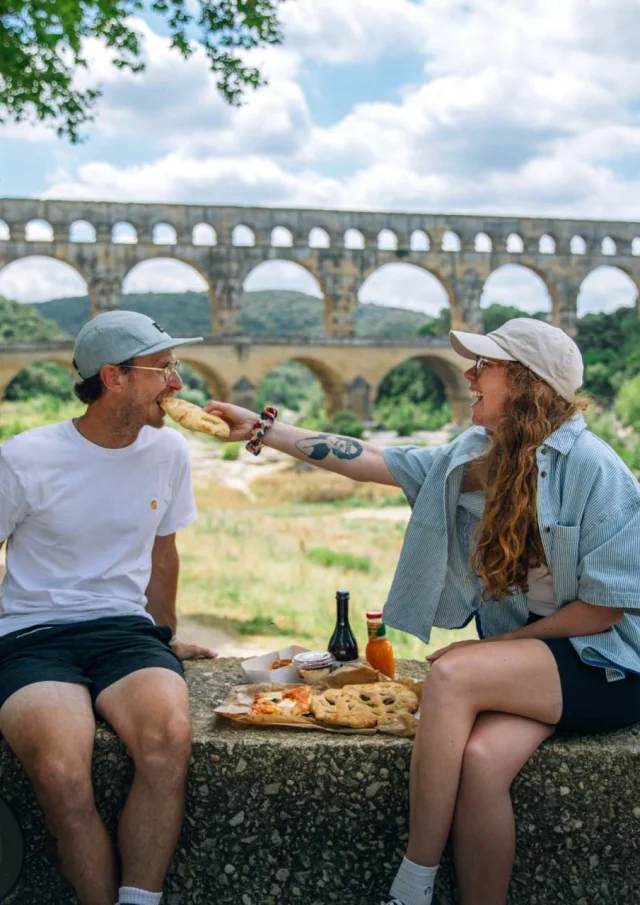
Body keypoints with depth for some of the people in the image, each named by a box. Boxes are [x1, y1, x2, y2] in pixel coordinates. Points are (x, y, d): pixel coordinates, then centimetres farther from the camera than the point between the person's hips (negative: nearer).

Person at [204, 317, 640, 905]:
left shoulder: (591, 467, -14)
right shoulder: (473, 456, 6)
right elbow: (364, 461, 9)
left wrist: (496, 645, -10)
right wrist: (261, 429, 8)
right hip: (523, 659, 5)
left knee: (453, 674, -29)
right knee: (480, 759, -27)